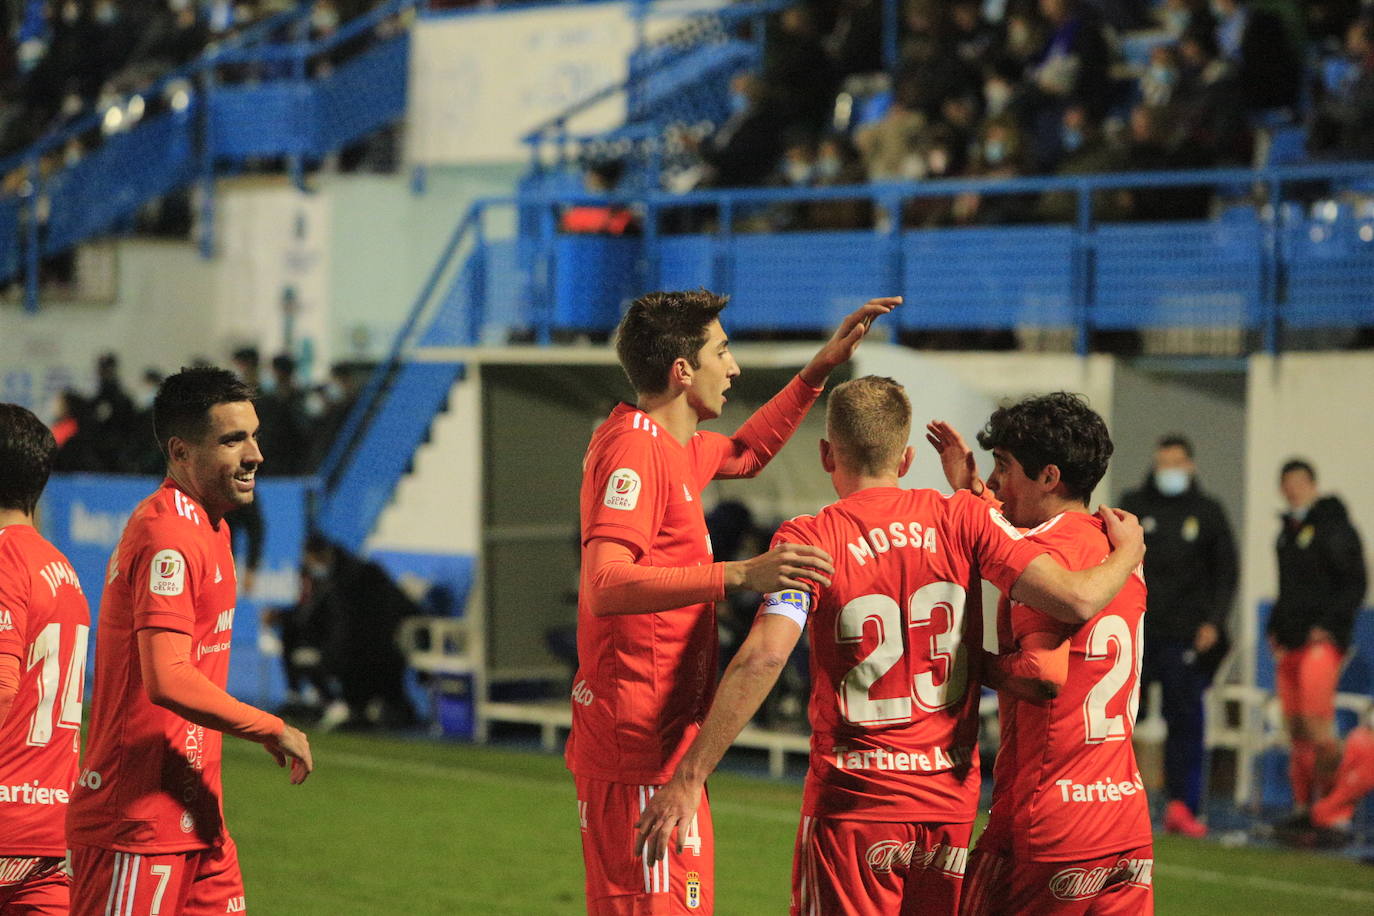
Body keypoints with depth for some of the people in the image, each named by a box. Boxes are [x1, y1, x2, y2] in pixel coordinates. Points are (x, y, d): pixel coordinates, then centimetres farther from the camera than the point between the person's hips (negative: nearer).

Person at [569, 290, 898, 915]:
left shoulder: (671, 447, 15)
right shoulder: (632, 449, -16)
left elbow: (746, 453, 37)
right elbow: (607, 585, -30)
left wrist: (822, 367, 29)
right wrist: (739, 574, -38)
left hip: (665, 739, 11)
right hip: (639, 743, -11)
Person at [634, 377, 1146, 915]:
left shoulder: (808, 541, -8)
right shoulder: (963, 519, -1)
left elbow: (764, 656, -23)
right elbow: (1075, 599, -9)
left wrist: (689, 777, -22)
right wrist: (1128, 554, 13)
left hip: (852, 801, -3)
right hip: (952, 801, 3)